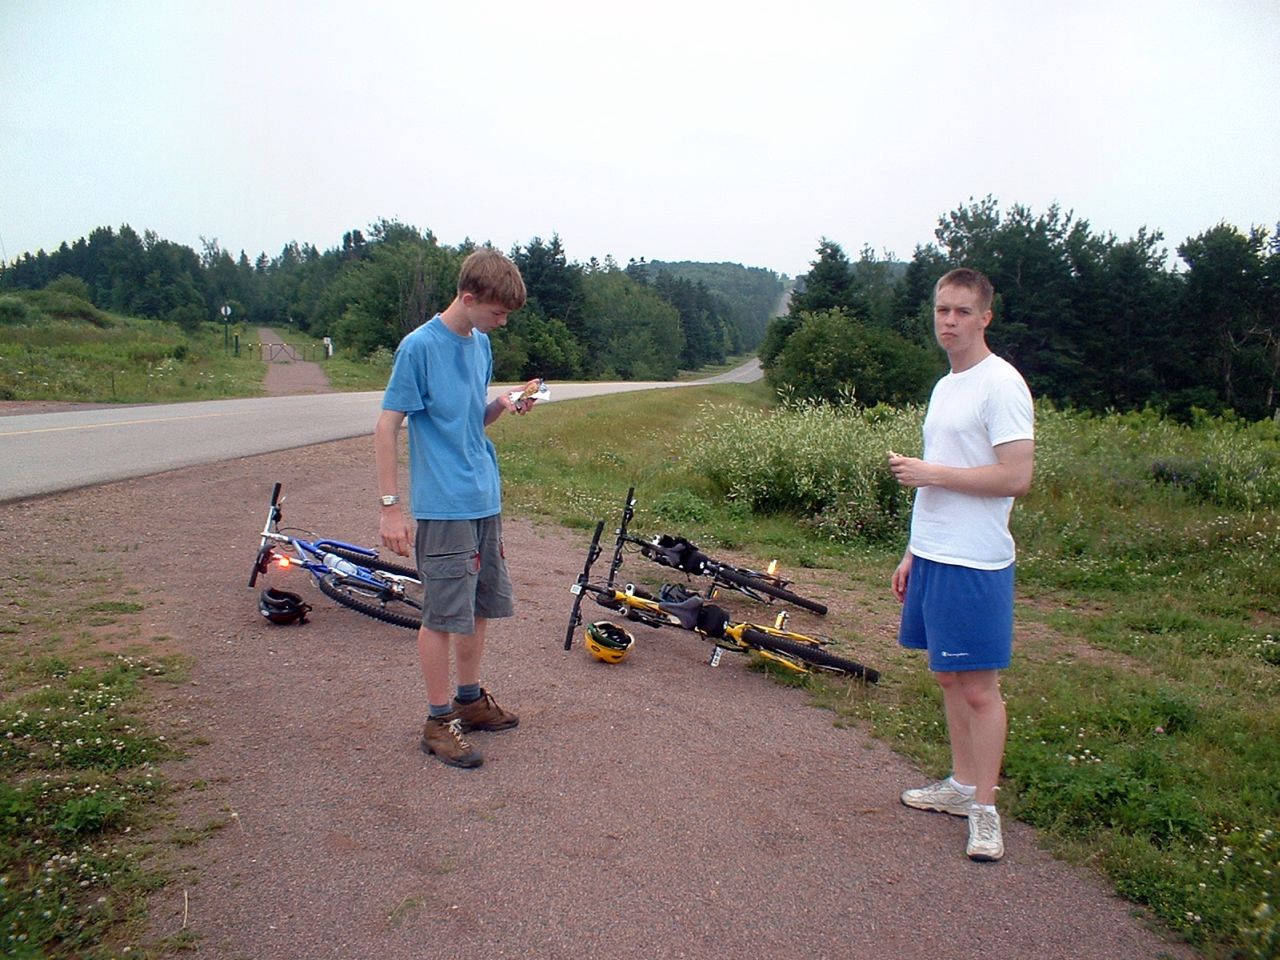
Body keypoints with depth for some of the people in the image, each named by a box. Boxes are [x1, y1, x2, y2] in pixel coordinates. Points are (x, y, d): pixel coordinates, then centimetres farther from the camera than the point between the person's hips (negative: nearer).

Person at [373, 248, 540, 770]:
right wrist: (390, 506, -16)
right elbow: (386, 427, -13)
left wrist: (501, 405, -3)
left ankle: (470, 698, 32)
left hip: (484, 500, 8)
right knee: (444, 614, 1)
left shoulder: (480, 345, 9)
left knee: (480, 605, 16)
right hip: (443, 506, -8)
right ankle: (439, 721, 14)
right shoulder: (420, 346, -13)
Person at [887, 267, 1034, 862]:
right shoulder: (945, 386, 16)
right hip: (932, 557, 9)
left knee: (978, 686, -1)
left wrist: (930, 472, -16)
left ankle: (985, 811, 10)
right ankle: (961, 785, 29)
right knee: (948, 677, 16)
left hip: (975, 565, -9)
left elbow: (1015, 477, -20)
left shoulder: (1000, 384, -12)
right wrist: (913, 552, 18)